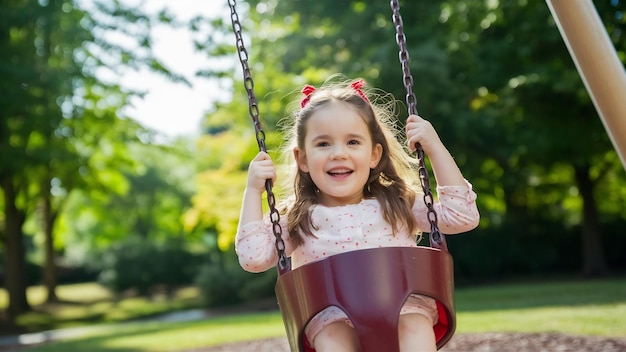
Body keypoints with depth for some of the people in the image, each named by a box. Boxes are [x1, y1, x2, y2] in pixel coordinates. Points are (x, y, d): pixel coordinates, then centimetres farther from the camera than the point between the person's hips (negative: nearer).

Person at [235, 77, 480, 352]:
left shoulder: (397, 204, 12)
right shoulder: (299, 219, 12)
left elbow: (462, 216, 7)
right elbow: (253, 257, 4)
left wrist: (434, 147, 5)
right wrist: (253, 191, 4)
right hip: (331, 315, 0)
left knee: (414, 330, -32)